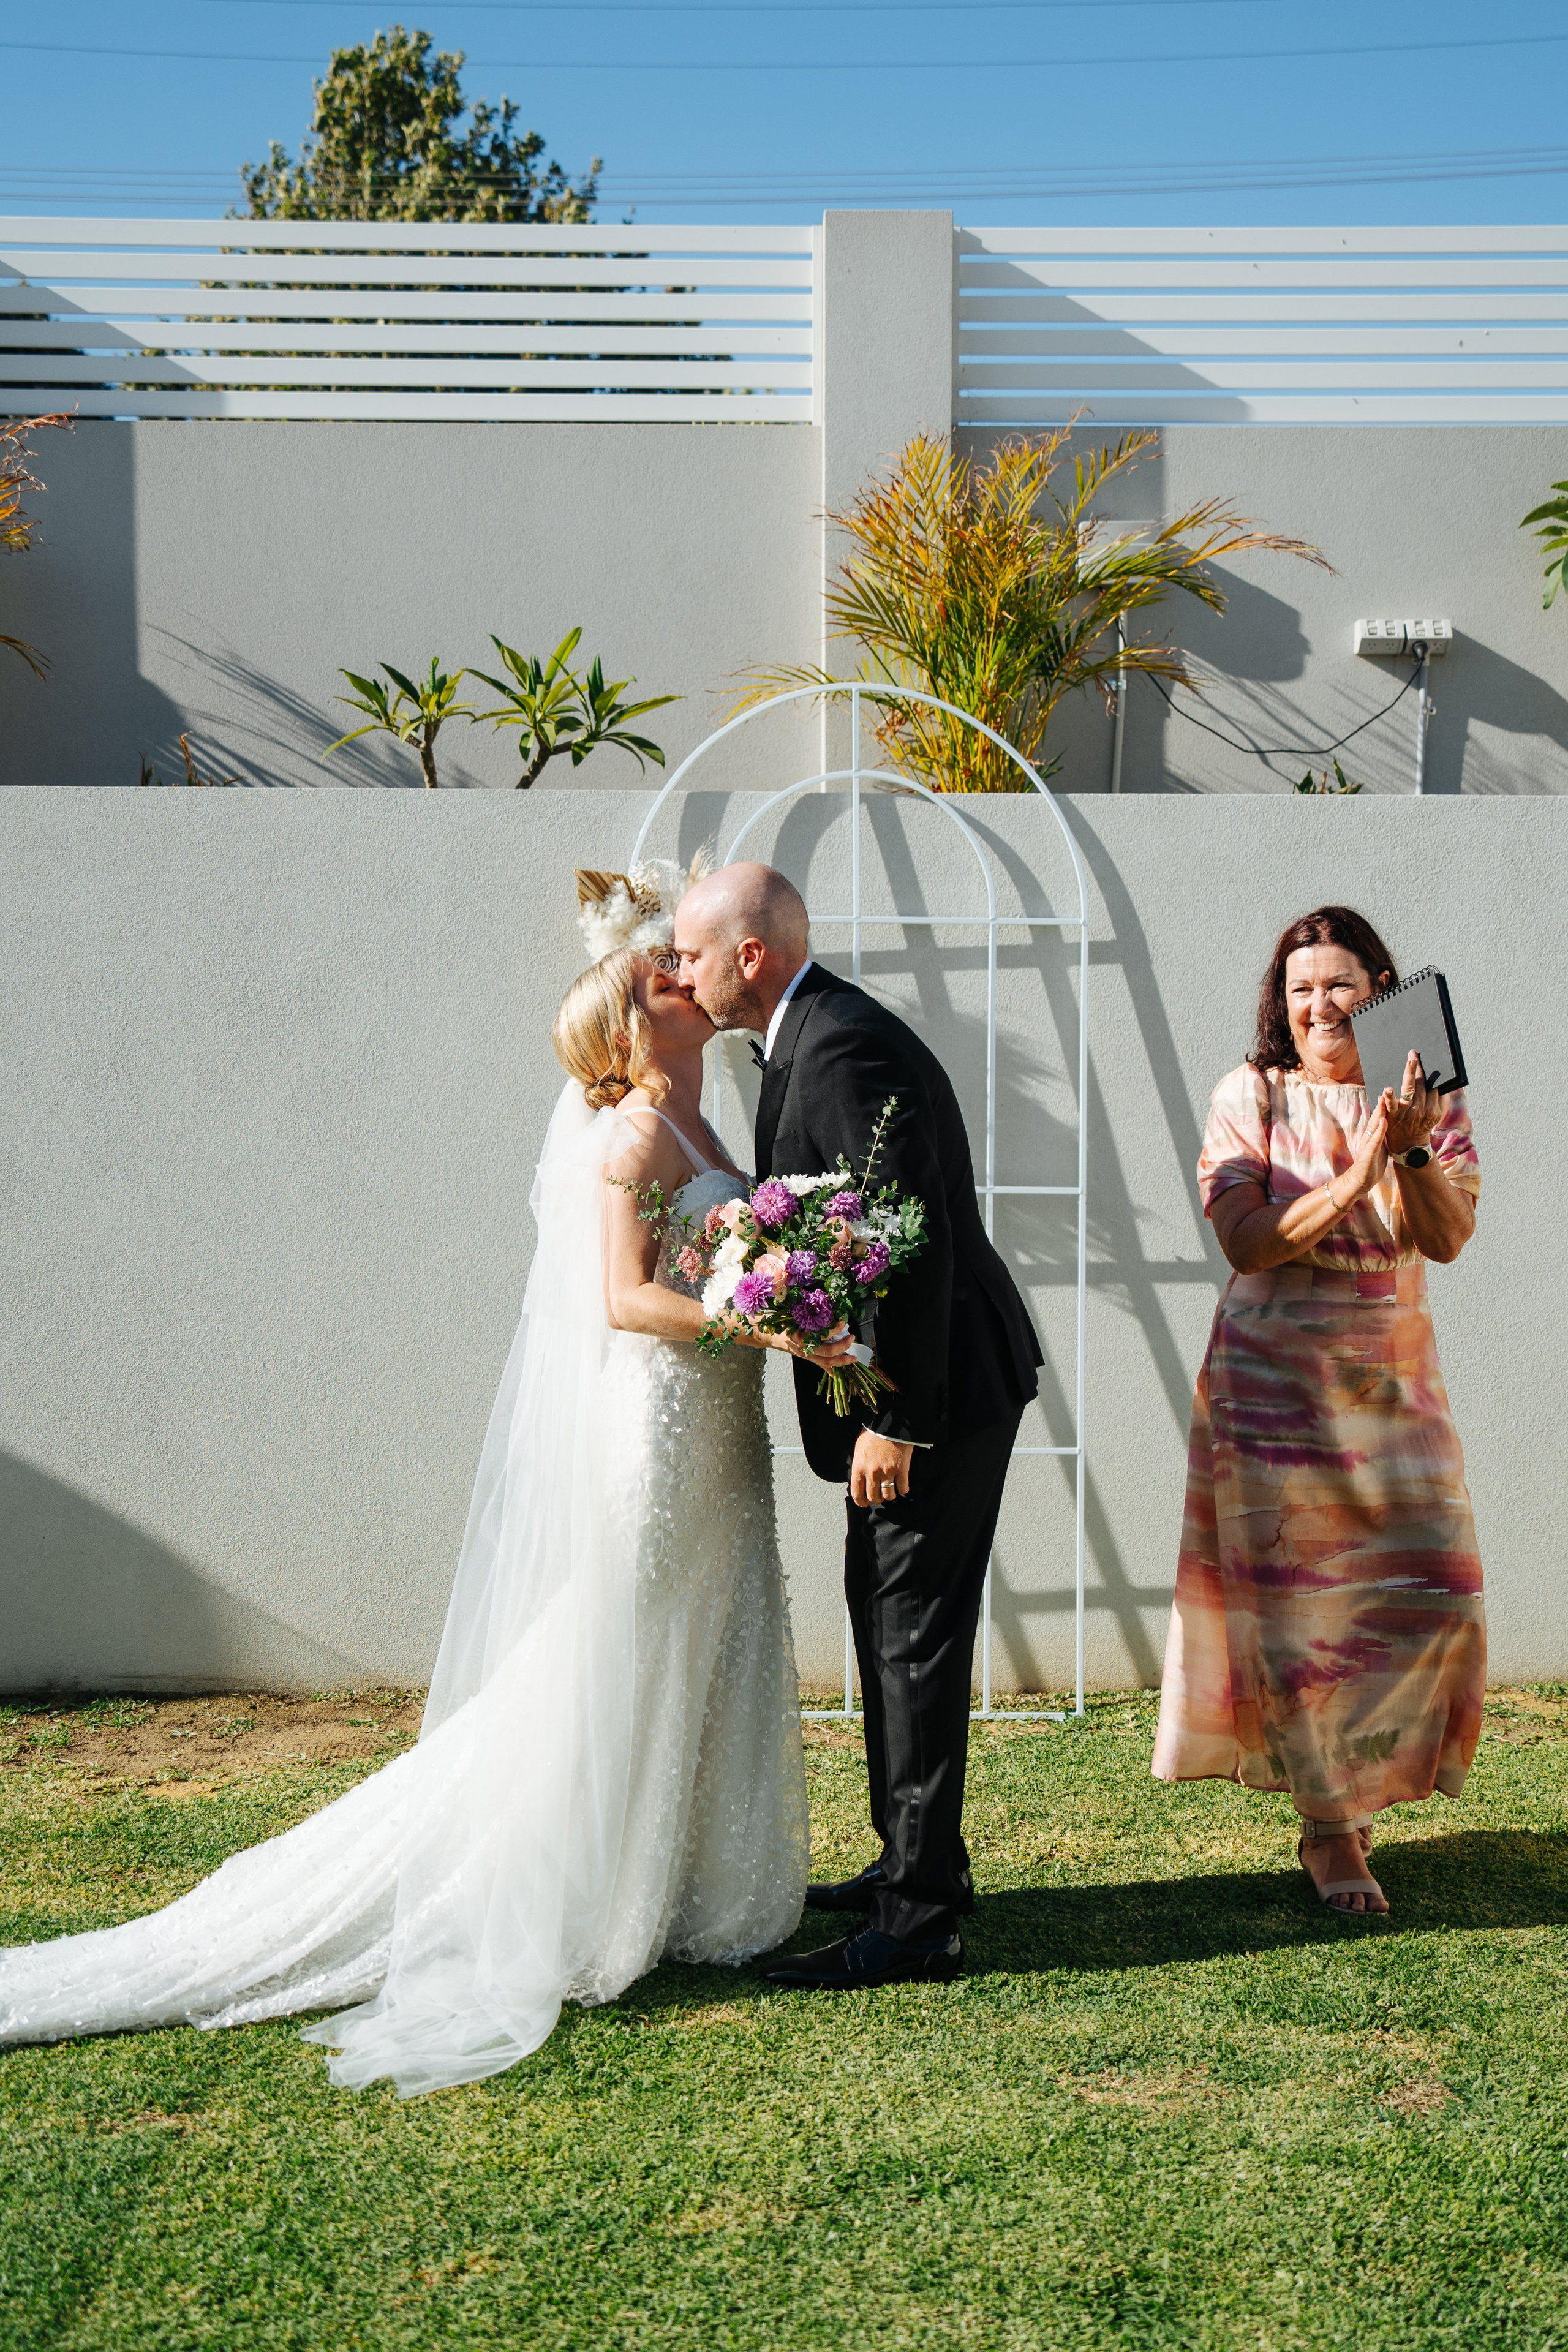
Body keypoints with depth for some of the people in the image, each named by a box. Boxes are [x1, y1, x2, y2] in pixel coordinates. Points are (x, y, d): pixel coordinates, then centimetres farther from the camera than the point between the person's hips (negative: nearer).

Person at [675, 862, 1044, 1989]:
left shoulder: (845, 1051, -21)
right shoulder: (823, 1034, 12)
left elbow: (911, 1241, -26)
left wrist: (895, 1421, -24)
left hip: (936, 1396, -11)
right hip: (910, 1391, 11)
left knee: (915, 1642, -4)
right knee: (888, 1620, 19)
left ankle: (919, 1919, 5)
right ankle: (916, 1861, 33)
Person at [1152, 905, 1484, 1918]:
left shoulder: (1428, 1099, 4)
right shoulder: (1249, 1097, -3)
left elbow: (1450, 1238, -8)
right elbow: (1245, 1239, -13)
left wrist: (1413, 1150, -25)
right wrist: (1353, 1180, -24)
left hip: (1393, 1376, 3)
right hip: (1275, 1377, -3)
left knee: (1426, 1589, 0)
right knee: (1294, 1597, -1)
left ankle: (1351, 1781, 24)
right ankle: (1329, 1830, 13)